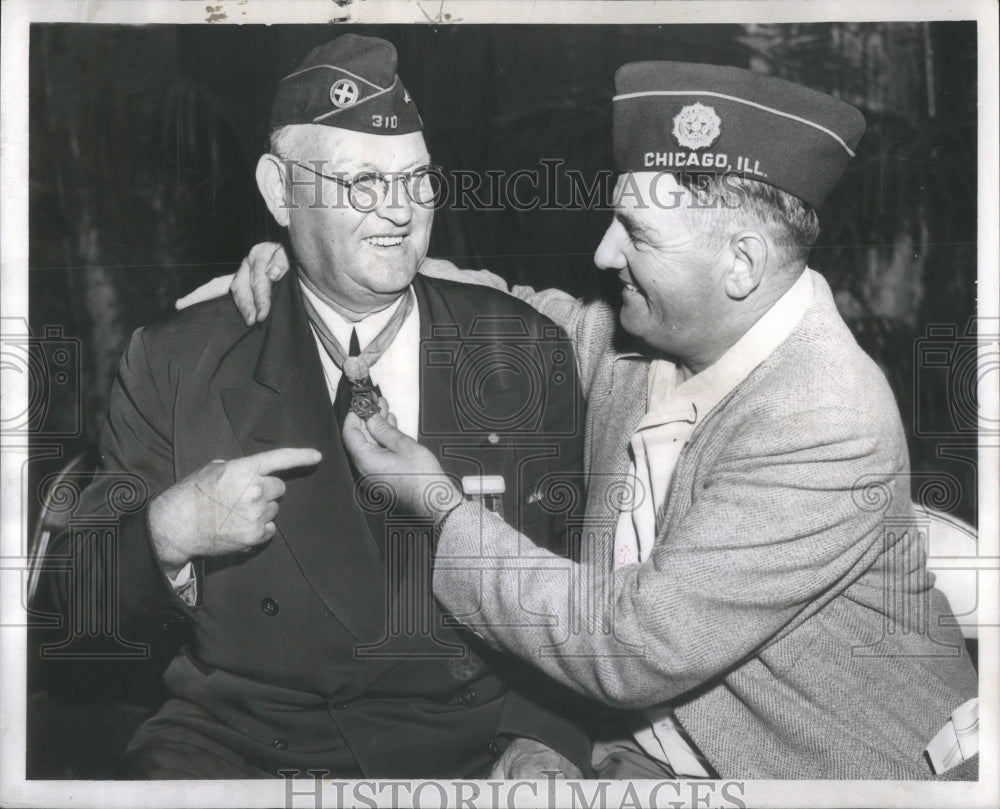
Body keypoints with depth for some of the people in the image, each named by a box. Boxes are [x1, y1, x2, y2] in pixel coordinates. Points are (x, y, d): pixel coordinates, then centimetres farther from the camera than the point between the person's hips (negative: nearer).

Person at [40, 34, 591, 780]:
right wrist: (166, 532, -14)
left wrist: (548, 738, -10)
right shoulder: (177, 362, 6)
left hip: (474, 742, 1)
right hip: (241, 738, 0)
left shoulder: (525, 350, 6)